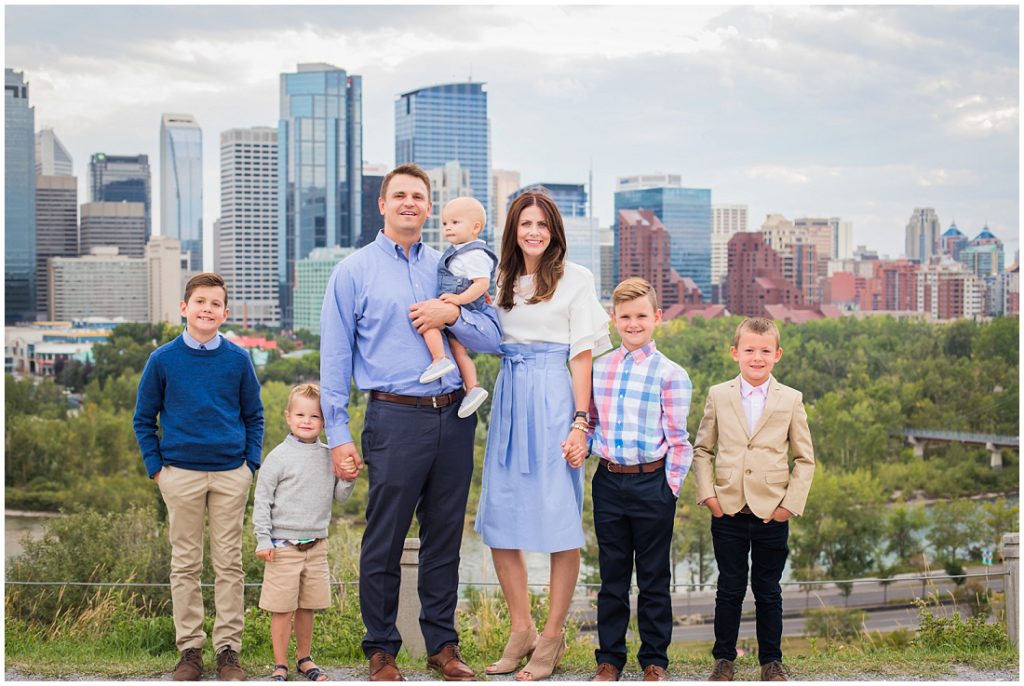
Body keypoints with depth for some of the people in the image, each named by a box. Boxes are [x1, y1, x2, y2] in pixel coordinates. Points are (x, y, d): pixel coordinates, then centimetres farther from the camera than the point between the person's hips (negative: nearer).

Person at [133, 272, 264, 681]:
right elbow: (144, 419, 7)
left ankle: (229, 650, 11)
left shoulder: (238, 359, 2)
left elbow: (254, 416, 10)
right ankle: (189, 649, 14)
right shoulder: (163, 360, -1)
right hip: (181, 474, 0)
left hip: (231, 474, 1)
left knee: (229, 563, 4)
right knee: (185, 564, 6)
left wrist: (251, 463, 2)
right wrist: (156, 467, 0)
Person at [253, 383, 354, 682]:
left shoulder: (329, 456, 6)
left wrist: (346, 478, -8)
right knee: (282, 608, 0)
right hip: (284, 545, -4)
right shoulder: (279, 456, -6)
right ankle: (280, 665, 10)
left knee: (307, 606, 13)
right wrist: (263, 540, -8)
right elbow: (262, 499, -5)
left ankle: (304, 658, 27)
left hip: (316, 544, 4)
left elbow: (340, 497, 12)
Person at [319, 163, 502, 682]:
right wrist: (338, 434, -5)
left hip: (453, 416, 4)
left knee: (445, 537, 10)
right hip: (396, 419, -3)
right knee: (384, 541, 1)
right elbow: (334, 357, 1)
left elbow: (492, 340, 9)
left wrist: (452, 314, -10)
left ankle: (442, 644, 21)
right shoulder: (354, 271, 3)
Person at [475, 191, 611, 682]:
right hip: (508, 396, 5)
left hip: (553, 397, -5)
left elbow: (583, 353, -3)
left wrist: (581, 421, -10)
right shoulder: (501, 281, 15)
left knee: (560, 518, -2)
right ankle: (521, 630, 18)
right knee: (499, 516, 5)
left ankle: (553, 636, 9)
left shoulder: (575, 278, 1)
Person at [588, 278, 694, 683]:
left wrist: (672, 485, -8)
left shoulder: (670, 374, -5)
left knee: (654, 577, 7)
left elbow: (677, 438, -5)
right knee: (612, 576, 11)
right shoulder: (598, 368, 7)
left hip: (652, 482, -3)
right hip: (608, 481, 3)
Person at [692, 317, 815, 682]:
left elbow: (805, 458, 5)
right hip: (728, 513, 0)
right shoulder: (718, 396, 4)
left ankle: (771, 661, 20)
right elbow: (702, 449, 8)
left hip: (771, 515, 0)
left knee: (768, 591, 9)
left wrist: (791, 503, -4)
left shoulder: (791, 400, 2)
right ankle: (723, 659, 19)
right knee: (729, 589, 7)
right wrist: (707, 494, -3)